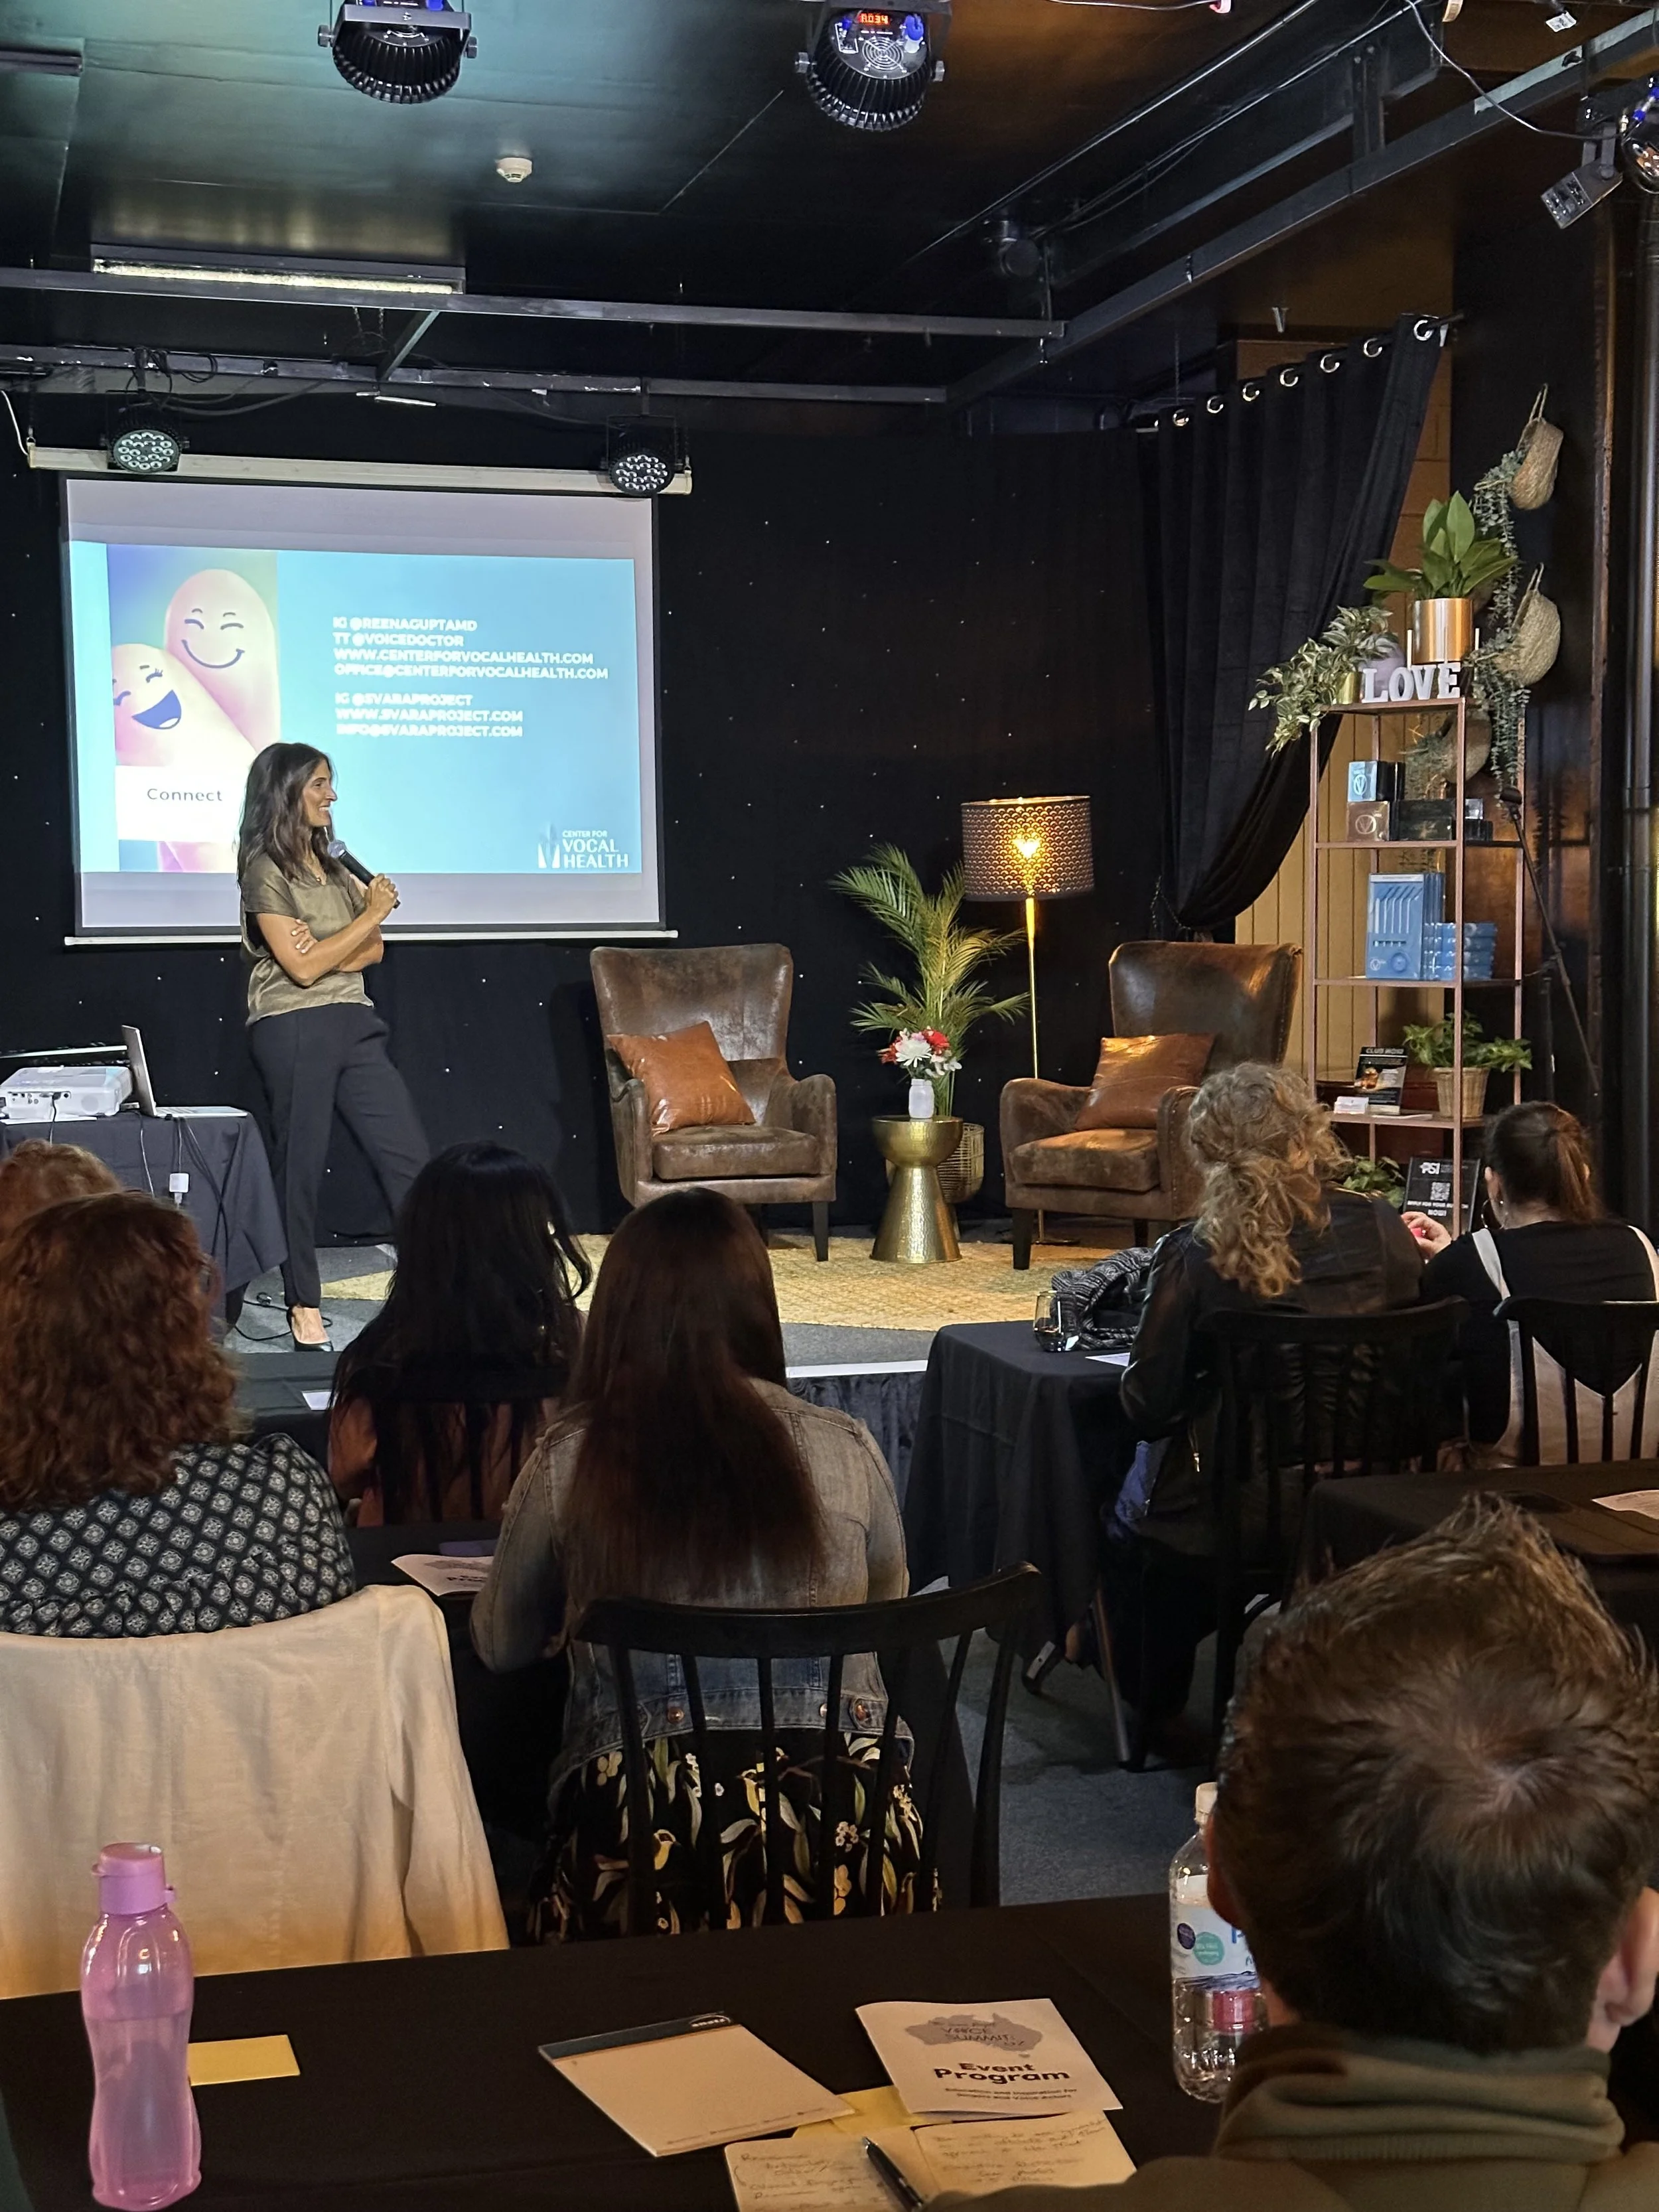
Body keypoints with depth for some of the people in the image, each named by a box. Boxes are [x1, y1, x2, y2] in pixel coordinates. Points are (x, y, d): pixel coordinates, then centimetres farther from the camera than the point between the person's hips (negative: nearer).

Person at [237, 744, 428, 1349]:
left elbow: (373, 952, 10)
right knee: (301, 1168, 1)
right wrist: (374, 912, -8)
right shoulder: (265, 869, -6)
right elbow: (302, 967, -14)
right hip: (293, 1031, -7)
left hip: (352, 1025, 7)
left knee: (408, 1154, 2)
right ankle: (304, 1303, 11)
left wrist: (328, 955, -11)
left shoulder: (332, 865, 16)